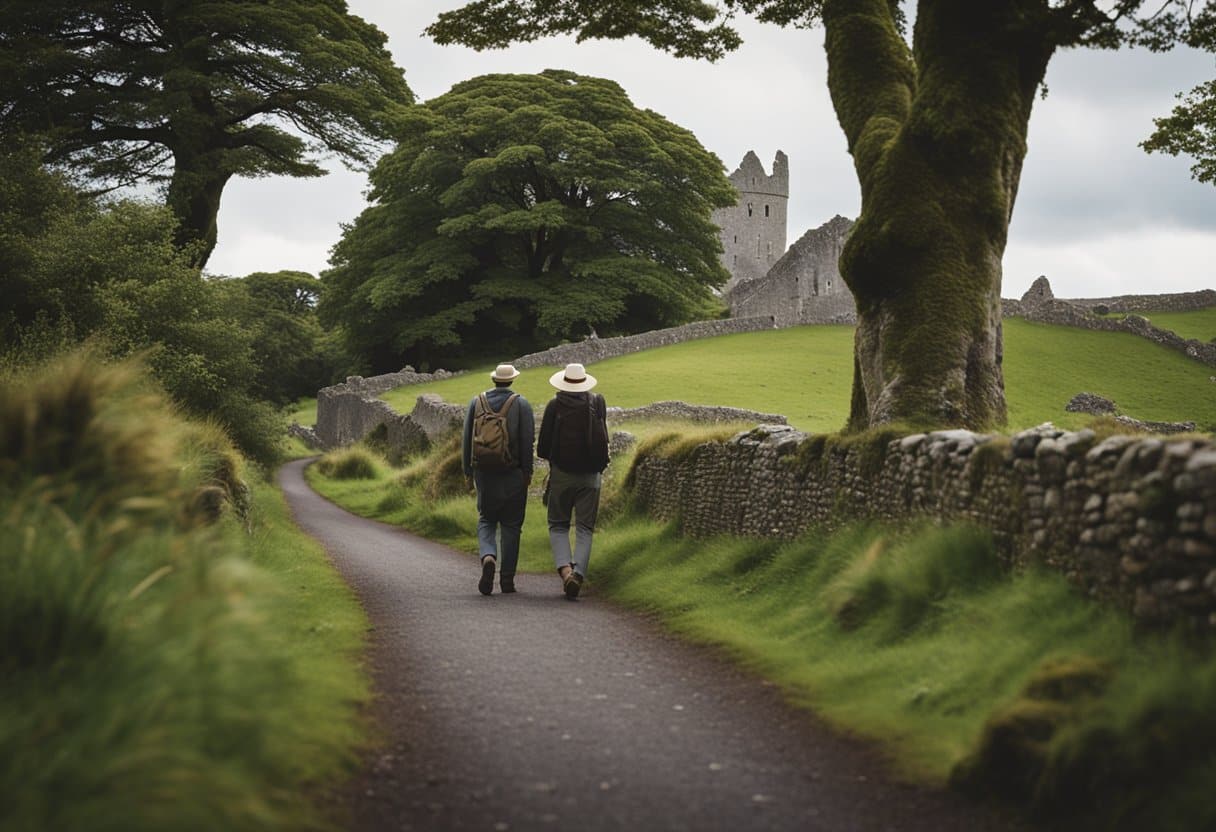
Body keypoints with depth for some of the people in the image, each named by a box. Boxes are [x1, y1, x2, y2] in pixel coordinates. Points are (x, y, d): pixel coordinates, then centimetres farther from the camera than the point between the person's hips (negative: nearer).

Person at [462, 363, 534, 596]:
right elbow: (527, 440, -8)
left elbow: (467, 439, 4)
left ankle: (488, 557, -16)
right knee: (511, 525, 7)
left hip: (484, 473, 1)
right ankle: (507, 578, 7)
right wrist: (527, 472, -2)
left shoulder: (476, 402, 3)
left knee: (486, 521, 12)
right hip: (513, 474, -1)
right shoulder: (521, 404, -3)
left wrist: (468, 470, 10)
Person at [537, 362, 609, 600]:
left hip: (562, 474, -1)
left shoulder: (555, 406, -7)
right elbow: (603, 438, 11)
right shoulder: (598, 402, 0)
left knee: (558, 526, 9)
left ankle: (565, 569, -13)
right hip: (590, 475, 1)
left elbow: (543, 448, -3)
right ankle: (579, 573, -11)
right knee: (584, 529, 5)